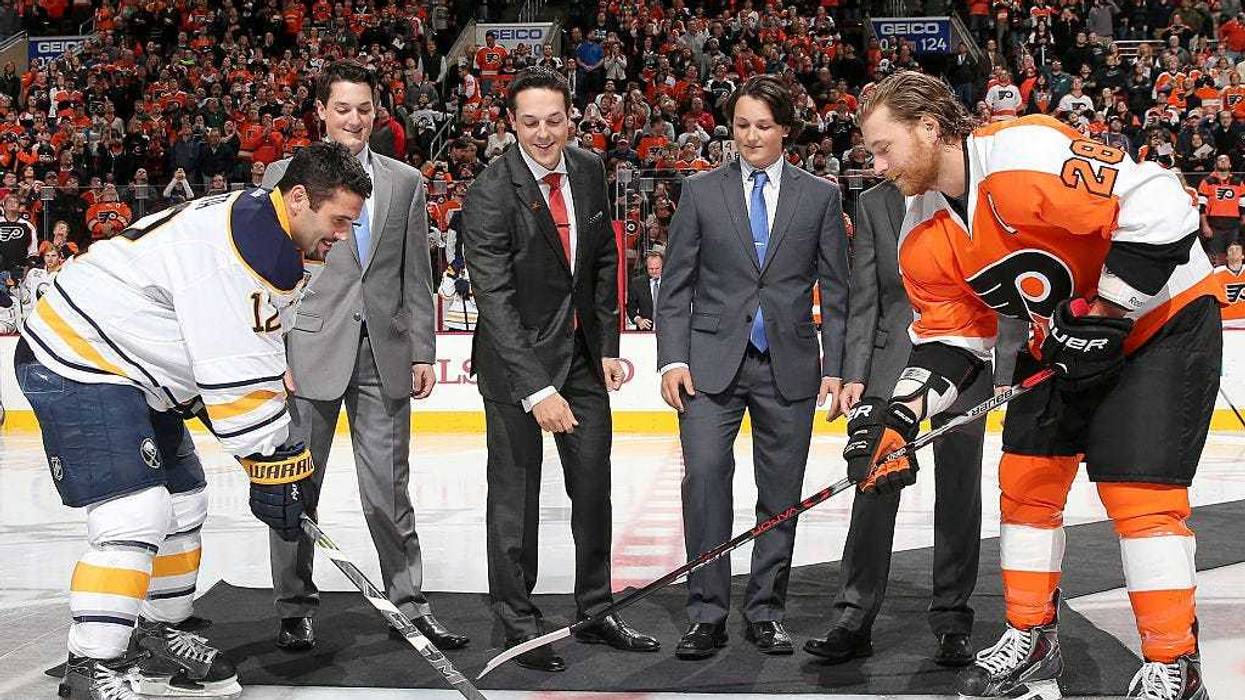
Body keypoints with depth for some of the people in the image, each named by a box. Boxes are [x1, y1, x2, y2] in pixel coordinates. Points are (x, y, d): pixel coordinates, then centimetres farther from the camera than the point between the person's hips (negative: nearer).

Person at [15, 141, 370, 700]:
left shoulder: (267, 236, 9)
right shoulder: (247, 243, -25)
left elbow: (256, 353, 16)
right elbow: (236, 375, -28)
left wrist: (282, 456, 12)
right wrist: (274, 464, -21)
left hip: (129, 370, 11)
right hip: (77, 362, -11)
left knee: (182, 503, 14)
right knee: (136, 516, -17)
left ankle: (154, 638, 27)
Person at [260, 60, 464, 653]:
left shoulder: (405, 183, 10)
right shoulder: (285, 175, 3)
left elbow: (416, 277, 10)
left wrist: (422, 352, 5)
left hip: (384, 357, 2)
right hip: (309, 353, -1)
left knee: (389, 490, 6)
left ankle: (410, 604, 15)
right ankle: (295, 609, 18)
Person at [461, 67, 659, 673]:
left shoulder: (589, 171, -2)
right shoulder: (490, 194, -20)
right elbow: (496, 302, -24)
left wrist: (607, 346, 5)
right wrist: (536, 390, -30)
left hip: (582, 349, 6)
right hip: (515, 355, -6)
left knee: (593, 484, 12)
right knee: (516, 491, 3)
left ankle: (595, 613, 27)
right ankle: (517, 622, 17)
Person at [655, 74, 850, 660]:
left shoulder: (820, 196, 7)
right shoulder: (701, 192, 6)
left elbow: (835, 290, 7)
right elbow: (675, 285, 5)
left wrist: (835, 367, 0)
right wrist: (673, 359, -5)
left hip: (789, 365, 1)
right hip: (714, 360, -1)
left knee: (780, 493, 5)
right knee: (704, 473, -15)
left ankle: (765, 612, 18)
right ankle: (707, 615, -7)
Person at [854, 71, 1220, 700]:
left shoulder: (1025, 155, -29)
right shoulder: (924, 238, -2)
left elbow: (1157, 207, -32)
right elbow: (950, 339, 3)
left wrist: (1104, 316, -26)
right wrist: (895, 420, -10)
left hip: (1163, 316, -8)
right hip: (1064, 342, 8)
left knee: (1139, 493, -13)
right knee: (1026, 480, 8)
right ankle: (1032, 638, 23)